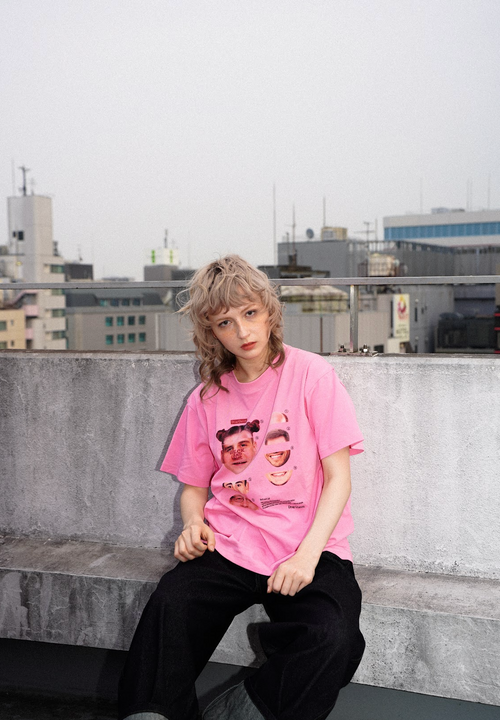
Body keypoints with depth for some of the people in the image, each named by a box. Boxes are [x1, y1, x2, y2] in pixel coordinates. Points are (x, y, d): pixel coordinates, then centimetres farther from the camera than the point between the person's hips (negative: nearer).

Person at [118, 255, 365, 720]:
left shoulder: (311, 375, 0)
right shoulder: (207, 398, 12)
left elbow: (338, 477, -2)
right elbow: (194, 486, 20)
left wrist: (308, 554, -16)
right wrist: (194, 523, -4)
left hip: (306, 546, -2)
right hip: (228, 543, 2)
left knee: (333, 639, -30)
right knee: (170, 607, -28)